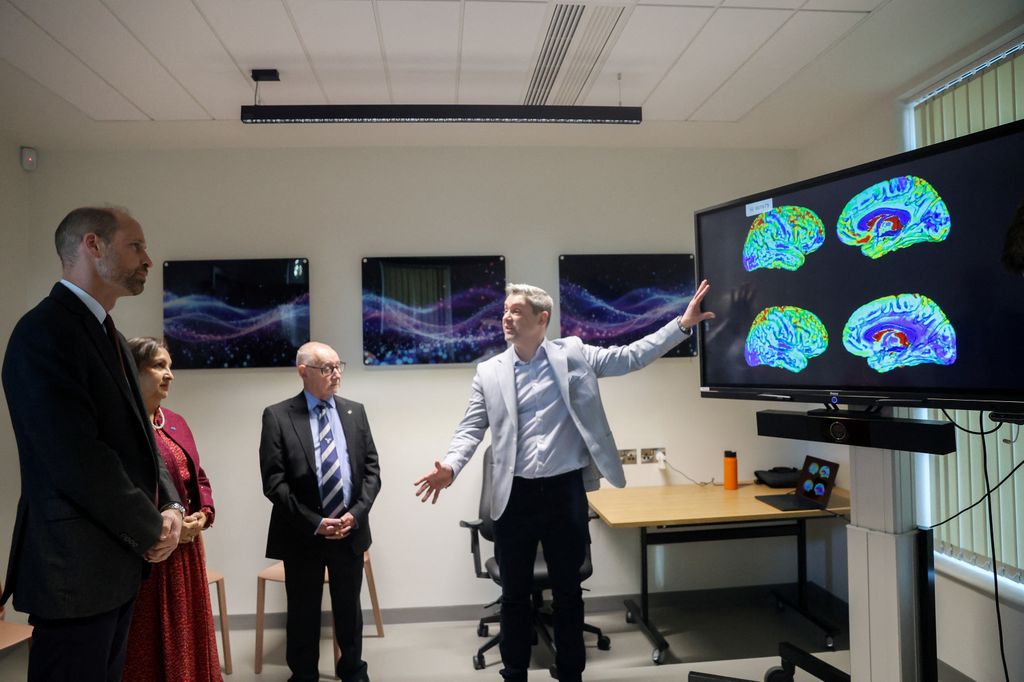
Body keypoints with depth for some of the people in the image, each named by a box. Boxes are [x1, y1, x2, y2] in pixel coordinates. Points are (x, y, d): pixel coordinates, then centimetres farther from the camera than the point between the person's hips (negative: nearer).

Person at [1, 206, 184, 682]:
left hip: (118, 561, 9)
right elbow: (77, 461, -24)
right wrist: (151, 529, -13)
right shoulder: (45, 331, -18)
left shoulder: (109, 336, 12)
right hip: (75, 568, -9)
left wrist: (169, 506, -1)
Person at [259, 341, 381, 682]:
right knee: (303, 613, 11)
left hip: (350, 530, 3)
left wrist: (356, 514, -10)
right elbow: (273, 482, -11)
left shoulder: (355, 412, 5)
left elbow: (371, 469, 4)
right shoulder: (277, 416, -6)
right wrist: (314, 523, -16)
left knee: (349, 609, 18)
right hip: (302, 535, -3)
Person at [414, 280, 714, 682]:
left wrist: (682, 325, -7)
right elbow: (471, 429, 2)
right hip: (515, 495, 1)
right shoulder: (489, 372, 3)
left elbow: (630, 357, 0)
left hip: (566, 491, -1)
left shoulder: (573, 354, 1)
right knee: (514, 593, 13)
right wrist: (450, 467, -16)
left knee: (568, 590, 13)